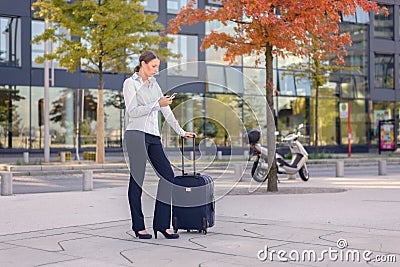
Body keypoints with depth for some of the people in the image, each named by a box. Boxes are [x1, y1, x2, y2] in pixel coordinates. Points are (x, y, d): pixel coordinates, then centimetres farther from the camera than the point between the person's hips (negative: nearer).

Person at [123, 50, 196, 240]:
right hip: (136, 134, -7)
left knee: (168, 175, -3)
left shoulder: (153, 84, 20)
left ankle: (162, 223, 1)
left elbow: (166, 111, 22)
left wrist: (181, 132, 22)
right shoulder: (130, 83, -1)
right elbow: (133, 111, -12)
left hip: (153, 137, 7)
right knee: (137, 179, -3)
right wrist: (157, 104, -16)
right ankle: (138, 226, 5)